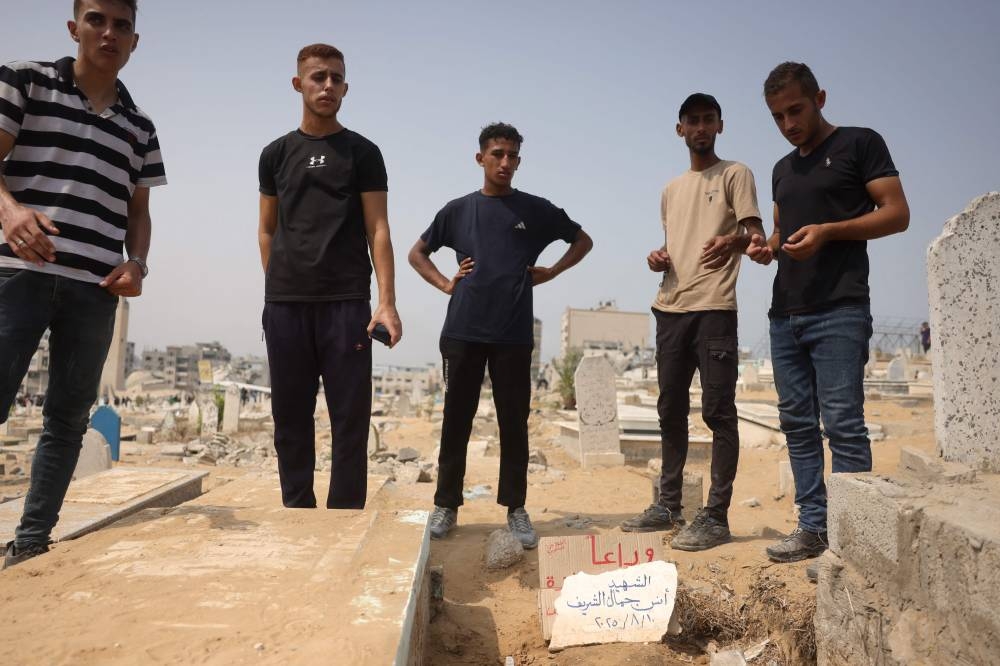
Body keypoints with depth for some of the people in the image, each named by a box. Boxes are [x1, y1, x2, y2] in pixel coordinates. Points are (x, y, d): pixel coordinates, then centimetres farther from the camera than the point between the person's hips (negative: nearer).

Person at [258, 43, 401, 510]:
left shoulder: (362, 153, 7)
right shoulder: (276, 154, 15)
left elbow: (378, 229, -1)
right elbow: (267, 230, 17)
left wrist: (387, 302, -12)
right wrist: (276, 288, 7)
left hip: (346, 303, -2)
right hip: (284, 305, 3)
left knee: (350, 418, -2)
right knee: (290, 417, 6)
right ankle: (298, 514, 17)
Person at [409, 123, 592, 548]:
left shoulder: (536, 210, 9)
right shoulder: (458, 210, 10)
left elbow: (583, 241, 20)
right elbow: (417, 253, 20)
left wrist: (550, 273, 7)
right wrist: (445, 284, 4)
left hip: (514, 335, 0)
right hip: (463, 332, 1)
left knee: (514, 423, 4)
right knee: (456, 420, 5)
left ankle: (516, 509, 15)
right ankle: (446, 505, 16)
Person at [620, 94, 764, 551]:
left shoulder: (735, 175, 6)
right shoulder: (671, 190, 24)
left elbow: (756, 234, -4)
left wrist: (733, 241, -27)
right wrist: (659, 258, 7)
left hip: (714, 308, -6)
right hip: (670, 308, 7)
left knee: (718, 411, -6)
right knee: (670, 410, 9)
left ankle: (716, 517, -1)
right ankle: (668, 505, 19)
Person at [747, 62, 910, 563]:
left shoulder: (860, 144, 4)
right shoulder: (783, 169, 23)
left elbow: (896, 213, -3)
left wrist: (828, 230, -18)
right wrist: (767, 248, 5)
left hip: (839, 310, -7)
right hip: (785, 314, 7)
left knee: (842, 423, -8)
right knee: (797, 423, 6)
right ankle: (813, 527, 13)